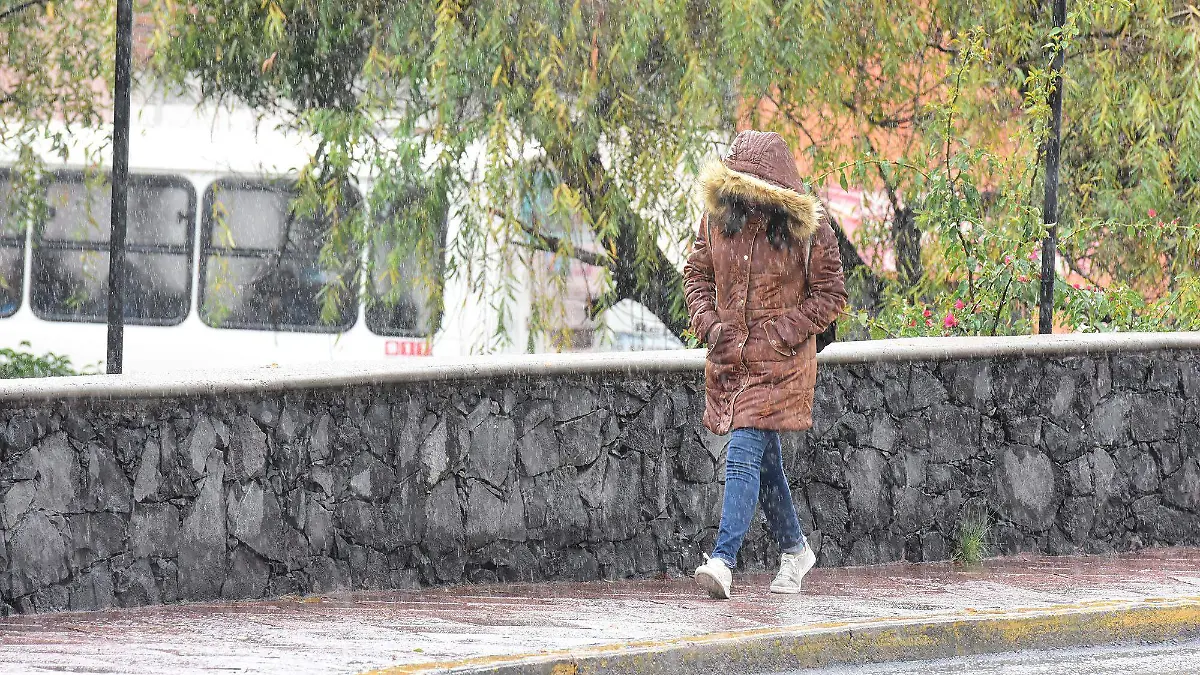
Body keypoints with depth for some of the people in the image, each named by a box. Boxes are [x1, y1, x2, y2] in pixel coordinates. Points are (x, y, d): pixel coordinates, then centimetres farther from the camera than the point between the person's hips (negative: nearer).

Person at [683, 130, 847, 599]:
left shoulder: (808, 230, -11)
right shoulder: (718, 217, 1)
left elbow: (829, 296, -4)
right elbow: (697, 272, 12)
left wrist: (781, 334, -13)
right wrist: (709, 322, -4)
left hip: (780, 362, -5)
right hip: (729, 358, 5)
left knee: (744, 454, -16)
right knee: (764, 459, 15)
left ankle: (723, 561, -23)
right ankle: (795, 550, 33)